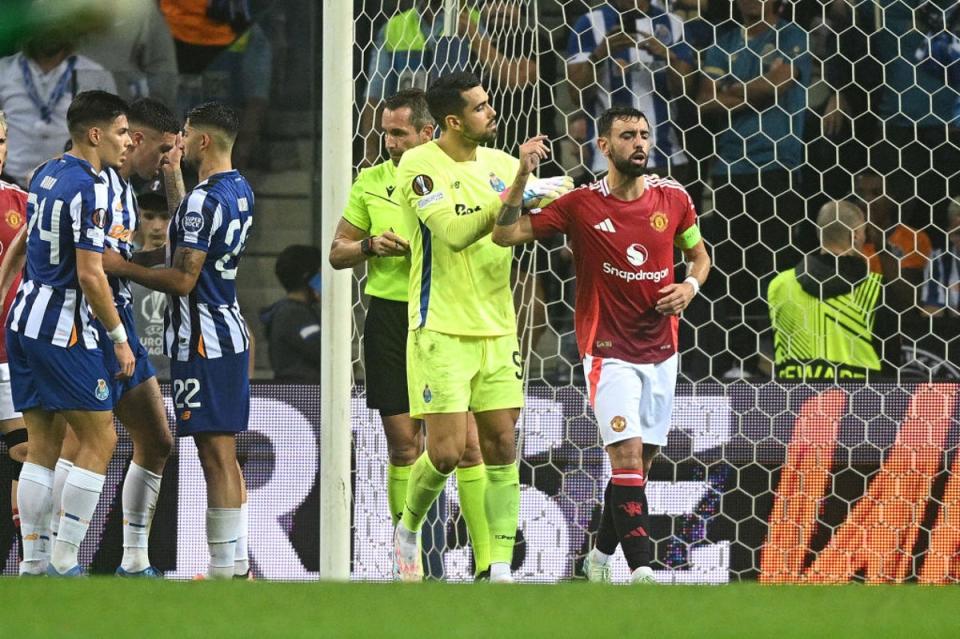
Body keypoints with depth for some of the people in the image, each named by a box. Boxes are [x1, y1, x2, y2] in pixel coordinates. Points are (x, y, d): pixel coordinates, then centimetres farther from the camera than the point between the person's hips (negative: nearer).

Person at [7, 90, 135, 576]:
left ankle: (32, 562, 8)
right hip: (63, 330, -9)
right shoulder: (89, 188, -15)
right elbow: (89, 274, -19)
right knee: (100, 440, 0)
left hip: (25, 320, 9)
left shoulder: (46, 174, 11)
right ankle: (63, 560, -4)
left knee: (43, 445, 10)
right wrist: (120, 339, -11)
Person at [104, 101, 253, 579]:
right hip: (231, 333, 10)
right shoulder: (240, 192, 11)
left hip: (203, 342, -10)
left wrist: (121, 268, -12)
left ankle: (221, 570, -8)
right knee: (225, 455, 14)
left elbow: (182, 279, -21)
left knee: (216, 455, -8)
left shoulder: (203, 200, -18)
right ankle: (233, 561, 17)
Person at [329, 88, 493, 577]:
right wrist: (370, 246, -5)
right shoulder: (371, 181, 9)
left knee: (466, 442, -8)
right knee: (403, 445, 4)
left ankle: (486, 560, -6)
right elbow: (337, 252, 15)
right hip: (390, 319, 2)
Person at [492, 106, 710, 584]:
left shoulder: (673, 198, 2)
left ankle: (601, 555, 30)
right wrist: (522, 178, -21)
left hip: (661, 352, 4)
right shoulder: (581, 205, -8)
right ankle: (641, 570, -22)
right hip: (608, 351, -4)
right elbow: (505, 235, -9)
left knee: (641, 462, 10)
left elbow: (699, 253, 18)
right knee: (628, 453, -18)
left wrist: (691, 286, -3)